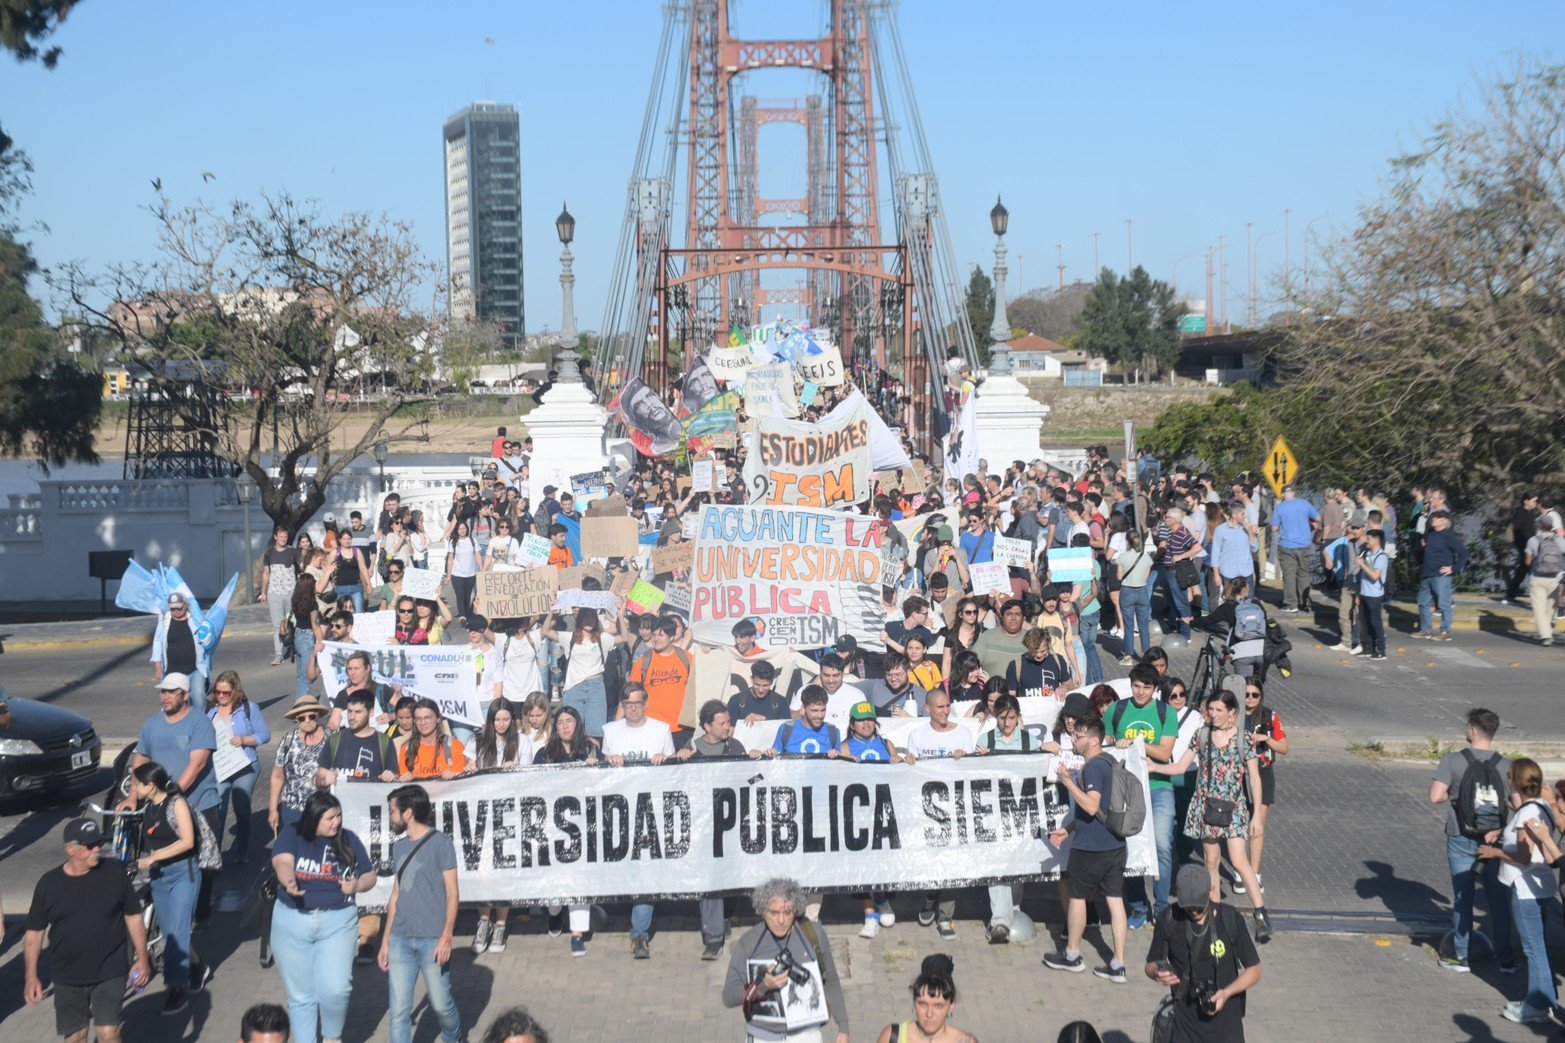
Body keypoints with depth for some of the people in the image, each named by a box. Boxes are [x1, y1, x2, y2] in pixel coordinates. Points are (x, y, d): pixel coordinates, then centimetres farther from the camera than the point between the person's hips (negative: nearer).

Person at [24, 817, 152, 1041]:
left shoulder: (115, 873, -6)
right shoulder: (49, 884, -6)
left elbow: (133, 917, 2)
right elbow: (34, 933, 1)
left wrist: (142, 958, 1)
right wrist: (31, 976, -2)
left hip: (110, 974, -1)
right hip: (67, 977, 1)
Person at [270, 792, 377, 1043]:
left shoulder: (349, 839, 3)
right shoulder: (292, 835, -3)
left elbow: (370, 875, 10)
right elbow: (282, 862, -22)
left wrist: (357, 885, -13)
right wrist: (289, 882, -44)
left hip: (337, 921, 0)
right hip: (292, 922, 0)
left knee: (335, 988, -12)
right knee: (300, 994, 8)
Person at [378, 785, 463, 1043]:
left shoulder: (440, 843, -4)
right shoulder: (399, 847, 14)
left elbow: (452, 892, -6)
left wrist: (446, 936, -14)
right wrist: (386, 940, 15)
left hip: (431, 939, -5)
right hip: (401, 939, 5)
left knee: (441, 1004, 3)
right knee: (399, 1011, 0)